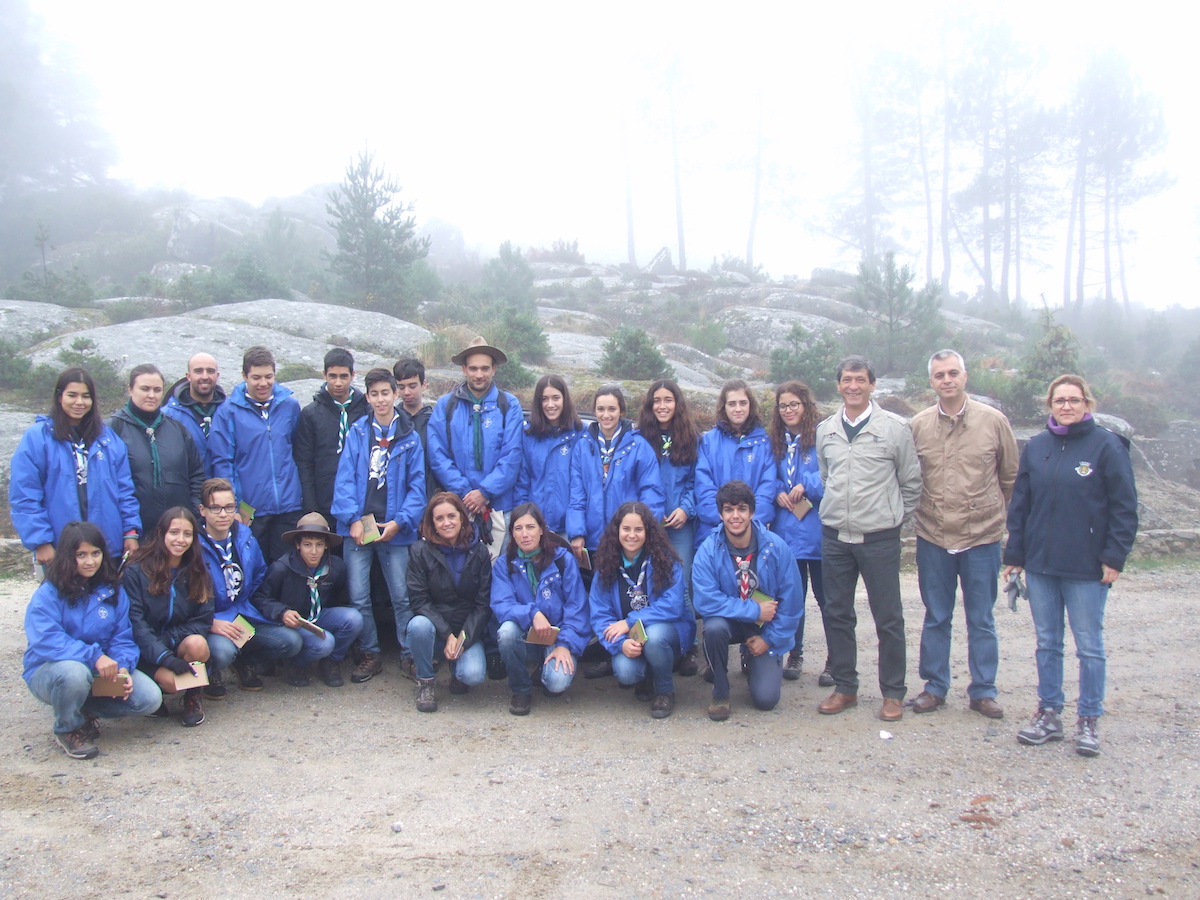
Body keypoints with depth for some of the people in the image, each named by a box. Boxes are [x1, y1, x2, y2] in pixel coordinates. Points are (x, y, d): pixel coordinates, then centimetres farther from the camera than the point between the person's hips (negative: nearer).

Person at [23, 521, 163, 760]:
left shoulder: (112, 591, 3)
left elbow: (123, 638, -1)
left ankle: (84, 711, 10)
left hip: (103, 670, 4)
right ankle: (67, 729, -6)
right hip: (49, 671, -4)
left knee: (150, 699, -16)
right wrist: (94, 656, -36)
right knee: (74, 672, -40)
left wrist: (122, 667, -22)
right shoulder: (48, 594, -13)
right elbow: (45, 641, -27)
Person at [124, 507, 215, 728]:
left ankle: (193, 697, -4)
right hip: (145, 649, -3)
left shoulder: (197, 571, 2)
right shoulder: (136, 571, -11)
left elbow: (203, 619, -2)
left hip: (179, 641, 3)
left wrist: (169, 639, -19)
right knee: (170, 680, -32)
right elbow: (135, 621, -16)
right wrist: (164, 656, -28)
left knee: (197, 644, -31)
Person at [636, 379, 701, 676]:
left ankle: (687, 648, 6)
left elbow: (697, 480, 7)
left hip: (680, 523, 0)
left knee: (680, 584, -3)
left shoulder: (691, 439, 8)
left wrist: (686, 508, -7)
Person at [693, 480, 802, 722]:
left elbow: (790, 602, -8)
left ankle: (754, 662, 26)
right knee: (714, 627, -36)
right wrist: (755, 610, -25)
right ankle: (720, 693, -10)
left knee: (766, 699, -11)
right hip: (730, 621, 0)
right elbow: (706, 602, -26)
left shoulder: (776, 547, -15)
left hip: (765, 628, 1)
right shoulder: (708, 551, -18)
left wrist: (770, 639, -10)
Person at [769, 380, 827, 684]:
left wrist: (806, 485, -18)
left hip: (818, 531, -5)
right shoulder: (776, 441, 11)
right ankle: (794, 655, 25)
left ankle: (834, 660, 15)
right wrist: (778, 493, -2)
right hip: (786, 531, 5)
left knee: (826, 596, 4)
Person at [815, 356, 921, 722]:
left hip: (879, 537, -4)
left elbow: (912, 482, 4)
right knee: (837, 615, 10)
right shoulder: (825, 430, 8)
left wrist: (894, 516, 4)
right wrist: (836, 510, 12)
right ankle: (845, 687, 24)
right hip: (834, 536, 4)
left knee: (888, 619, 4)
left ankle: (893, 693, 18)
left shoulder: (894, 427, -4)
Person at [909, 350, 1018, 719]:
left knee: (981, 620, 10)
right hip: (933, 537, 1)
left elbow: (1011, 476, 5)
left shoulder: (993, 420, -3)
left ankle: (983, 691, 22)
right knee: (936, 618, 12)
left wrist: (1000, 515, 9)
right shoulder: (917, 425, 0)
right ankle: (935, 687, 24)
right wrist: (915, 512, 5)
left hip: (982, 536, -1)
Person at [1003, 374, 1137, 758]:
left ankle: (1089, 721, 18)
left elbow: (1124, 507, -5)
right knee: (1047, 643, 12)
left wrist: (1114, 557, -10)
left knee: (1089, 646, 5)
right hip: (1040, 565, 4)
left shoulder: (1107, 445, -5)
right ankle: (1049, 714, 23)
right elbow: (1019, 503, 10)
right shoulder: (1035, 447, 7)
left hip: (1087, 568, -4)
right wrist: (1014, 554, 7)